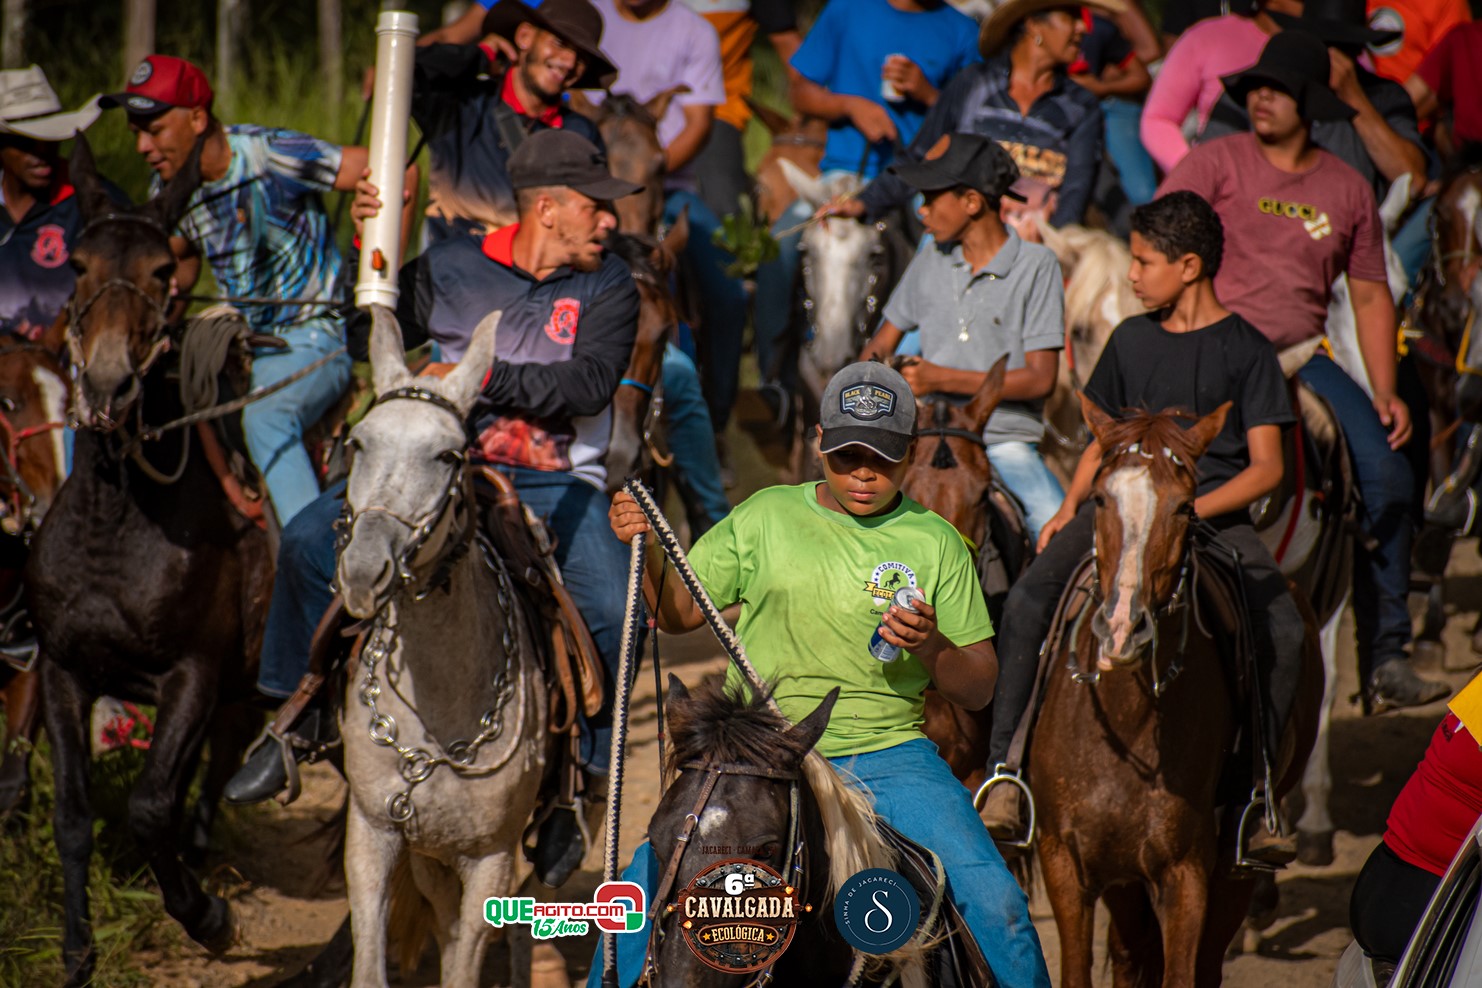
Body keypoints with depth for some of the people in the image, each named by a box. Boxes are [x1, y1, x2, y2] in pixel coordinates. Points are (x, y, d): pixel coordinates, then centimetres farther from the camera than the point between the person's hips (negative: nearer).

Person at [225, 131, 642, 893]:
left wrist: (484, 377, -22)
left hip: (557, 483, -1)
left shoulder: (608, 287, 2)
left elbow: (588, 384, -13)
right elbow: (373, 344, 6)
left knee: (612, 614, -26)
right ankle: (299, 716, 1)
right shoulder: (450, 270, 5)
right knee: (310, 539, -16)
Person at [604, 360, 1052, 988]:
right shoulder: (764, 518, 7)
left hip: (889, 754, 0)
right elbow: (676, 612, 10)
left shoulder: (936, 543, 6)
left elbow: (979, 690, 6)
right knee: (652, 873, -17)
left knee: (995, 904, -16)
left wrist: (931, 647, -15)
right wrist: (643, 549, -9)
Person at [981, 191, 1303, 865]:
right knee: (1028, 600, -23)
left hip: (1216, 512, -3)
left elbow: (1266, 466, -3)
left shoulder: (1245, 350, 2)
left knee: (1282, 629, -28)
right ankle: (1002, 774, -20)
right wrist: (1071, 506, 5)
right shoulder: (1131, 340, 16)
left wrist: (1188, 509, -17)